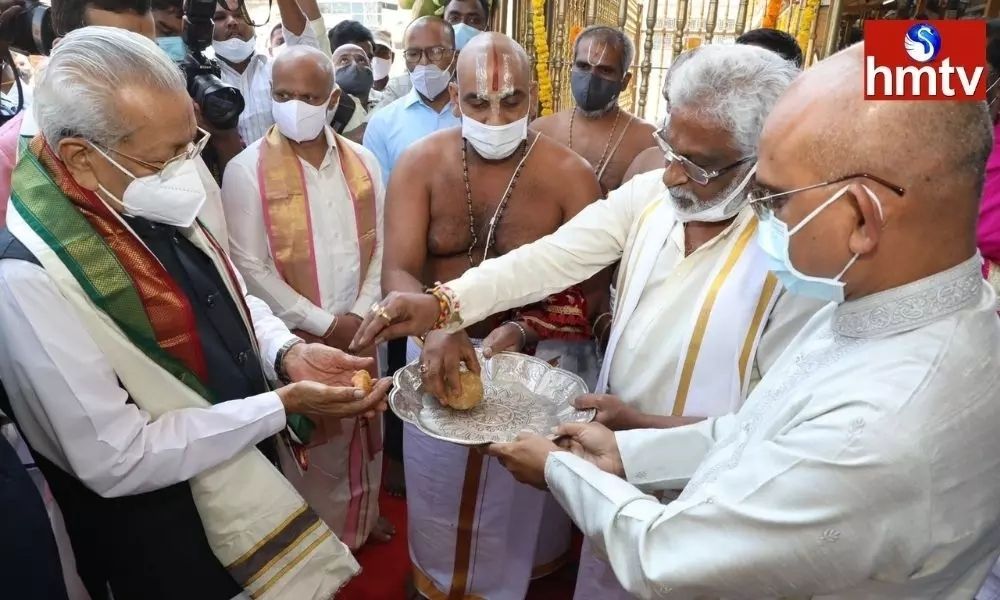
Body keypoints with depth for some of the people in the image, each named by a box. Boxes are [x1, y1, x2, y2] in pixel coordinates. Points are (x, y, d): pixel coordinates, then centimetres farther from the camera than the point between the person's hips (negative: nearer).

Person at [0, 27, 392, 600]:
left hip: (247, 468, 7)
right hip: (166, 529, -6)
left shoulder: (157, 205, -7)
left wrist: (288, 353, -13)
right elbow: (116, 460, -26)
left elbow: (232, 297, 6)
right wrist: (284, 404, -27)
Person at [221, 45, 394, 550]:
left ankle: (361, 514, 44)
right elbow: (250, 269, -13)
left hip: (360, 330, 4)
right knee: (307, 440, 10)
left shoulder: (362, 162, 3)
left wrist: (360, 313, -8)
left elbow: (380, 244, 3)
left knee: (361, 428, 18)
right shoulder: (247, 170, -10)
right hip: (295, 338, -3)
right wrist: (323, 324, -13)